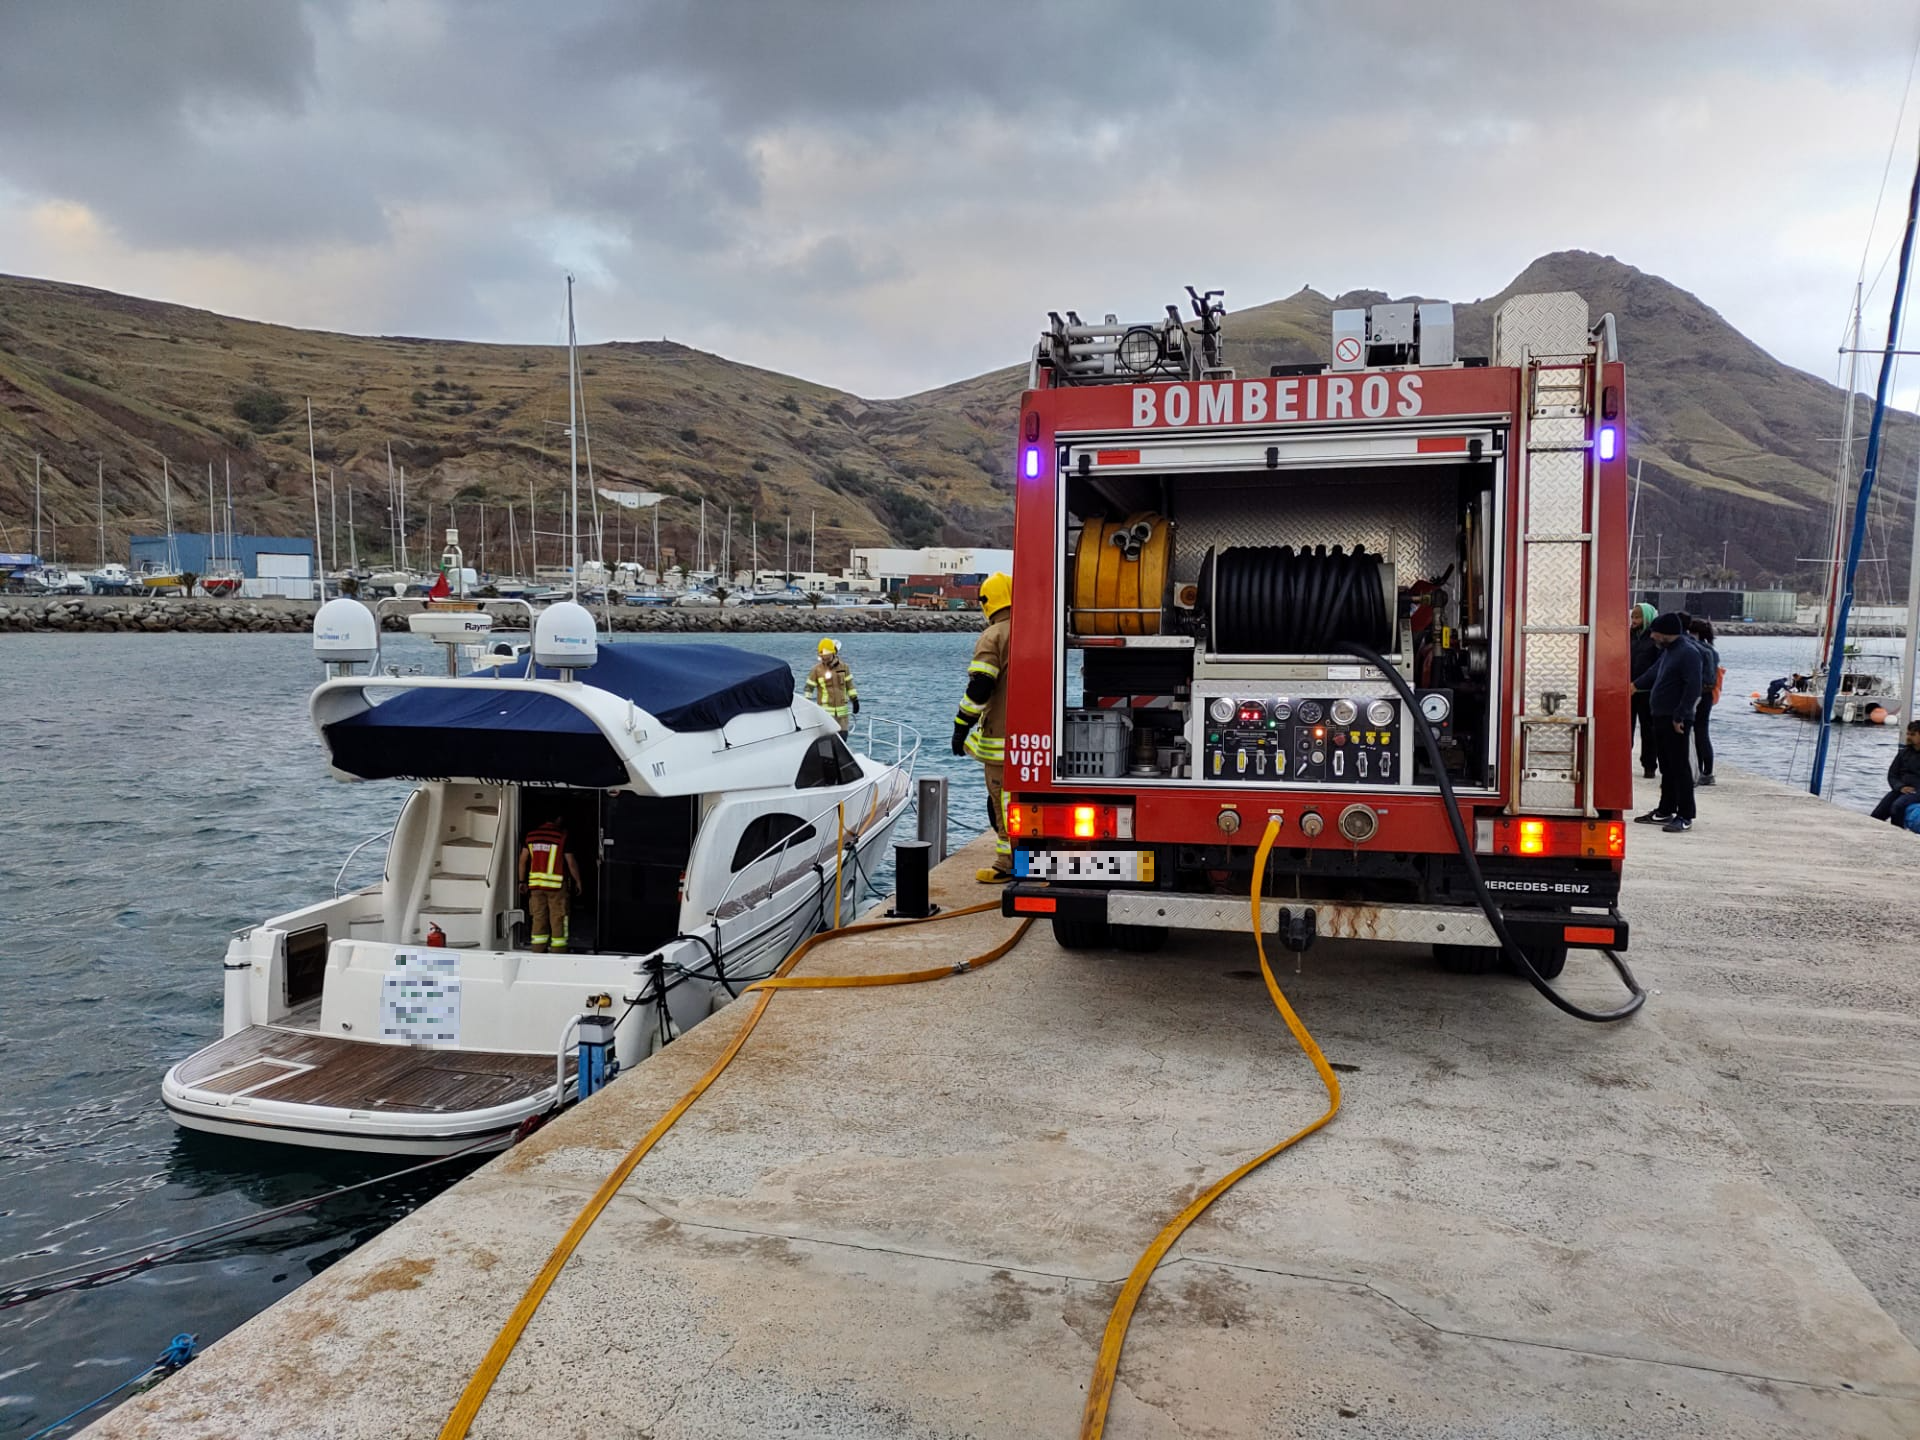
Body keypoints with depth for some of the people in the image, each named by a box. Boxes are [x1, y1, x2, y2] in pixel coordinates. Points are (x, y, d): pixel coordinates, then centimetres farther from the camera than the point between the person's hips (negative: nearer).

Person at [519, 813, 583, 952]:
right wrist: (578, 882, 4)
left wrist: (522, 881, 14)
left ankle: (538, 952, 11)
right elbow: (571, 862, -7)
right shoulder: (562, 836, -8)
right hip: (556, 884, -4)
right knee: (558, 919, 2)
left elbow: (523, 859, 7)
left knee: (538, 918, 10)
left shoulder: (531, 835, 7)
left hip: (535, 883, 4)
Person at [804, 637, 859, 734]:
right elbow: (809, 687, 1)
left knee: (843, 735, 6)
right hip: (825, 709, -3)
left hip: (842, 709, 3)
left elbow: (849, 685, 13)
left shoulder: (843, 666, 5)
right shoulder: (817, 669, -4)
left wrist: (855, 700, 11)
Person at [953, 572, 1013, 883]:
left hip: (1002, 735, -7)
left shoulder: (994, 636, -11)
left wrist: (961, 727, -11)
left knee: (1002, 799, -1)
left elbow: (979, 687, -17)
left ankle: (1008, 866, 2)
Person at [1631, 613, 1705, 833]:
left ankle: (1685, 817, -3)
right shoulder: (1668, 651, 14)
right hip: (1661, 718, 10)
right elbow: (1654, 673, 32)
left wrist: (1679, 717, -23)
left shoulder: (1688, 653, -16)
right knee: (1667, 767, 16)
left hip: (1675, 721, -10)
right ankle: (1665, 811, 24)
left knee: (1680, 768, -6)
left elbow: (1693, 688, -22)